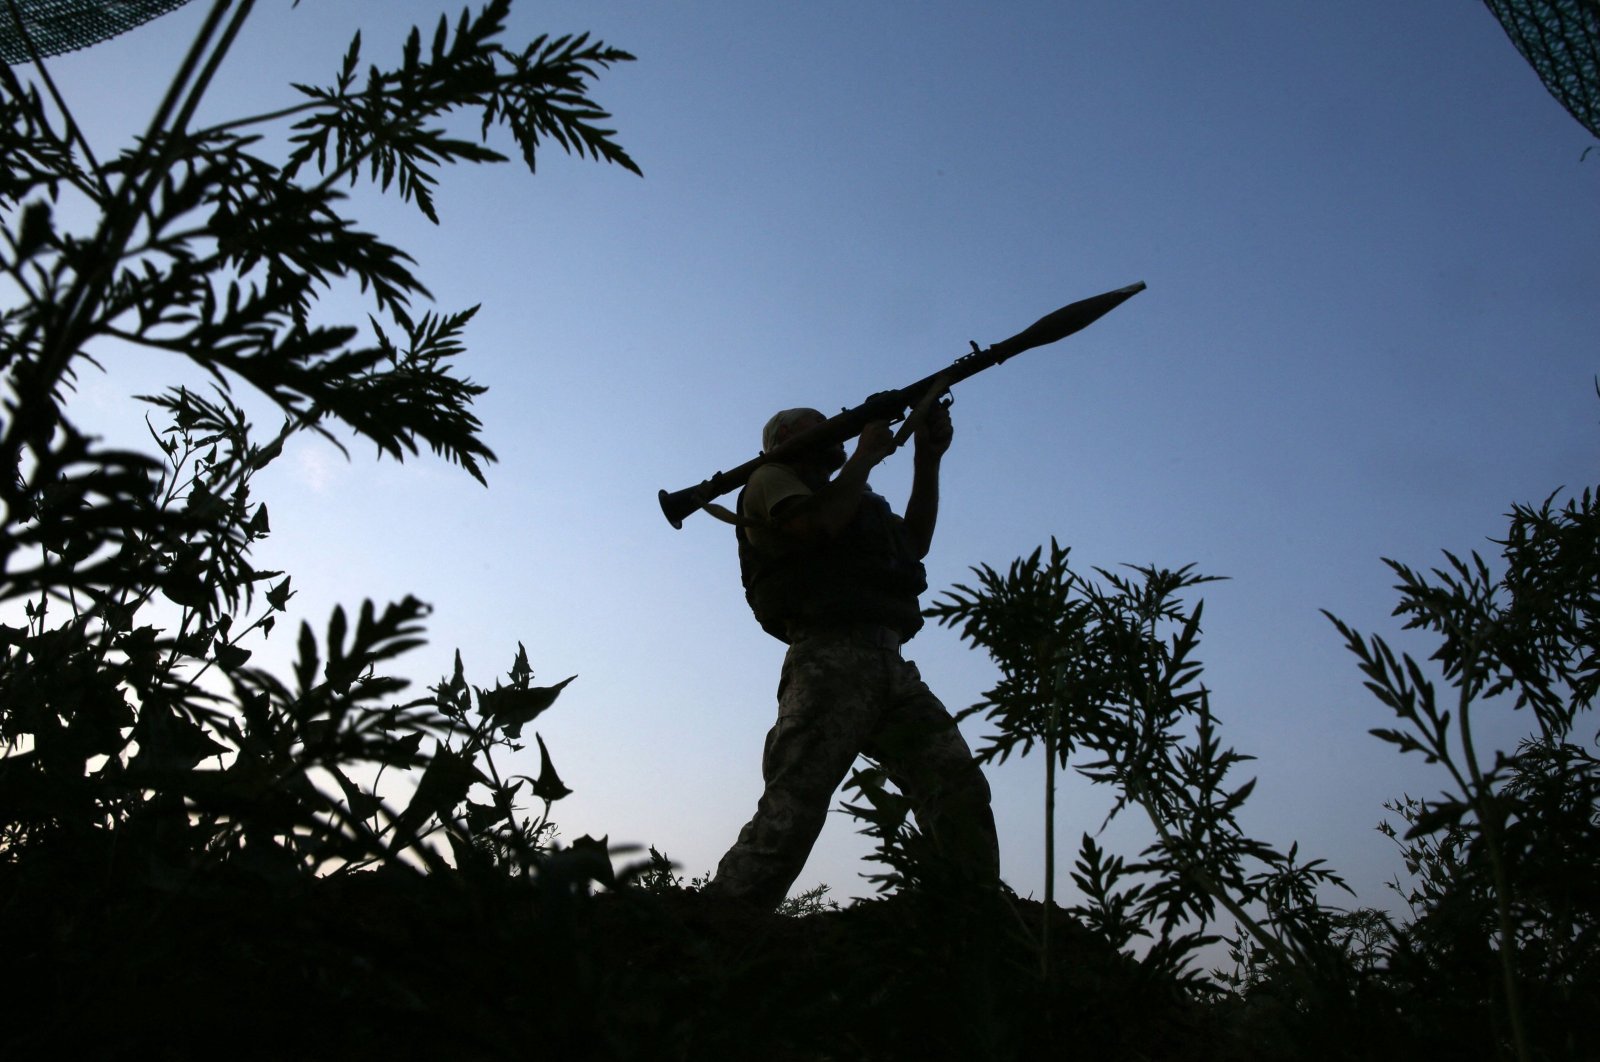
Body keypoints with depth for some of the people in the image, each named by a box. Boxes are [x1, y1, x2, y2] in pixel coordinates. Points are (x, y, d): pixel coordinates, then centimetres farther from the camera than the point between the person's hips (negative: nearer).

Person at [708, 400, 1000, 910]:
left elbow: (915, 540, 33)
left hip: (890, 665, 8)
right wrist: (866, 454, 3)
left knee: (960, 788, -8)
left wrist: (928, 458, 28)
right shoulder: (770, 479, 12)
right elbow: (817, 526, -9)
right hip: (830, 658, -7)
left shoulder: (853, 498, 35)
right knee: (791, 809, -17)